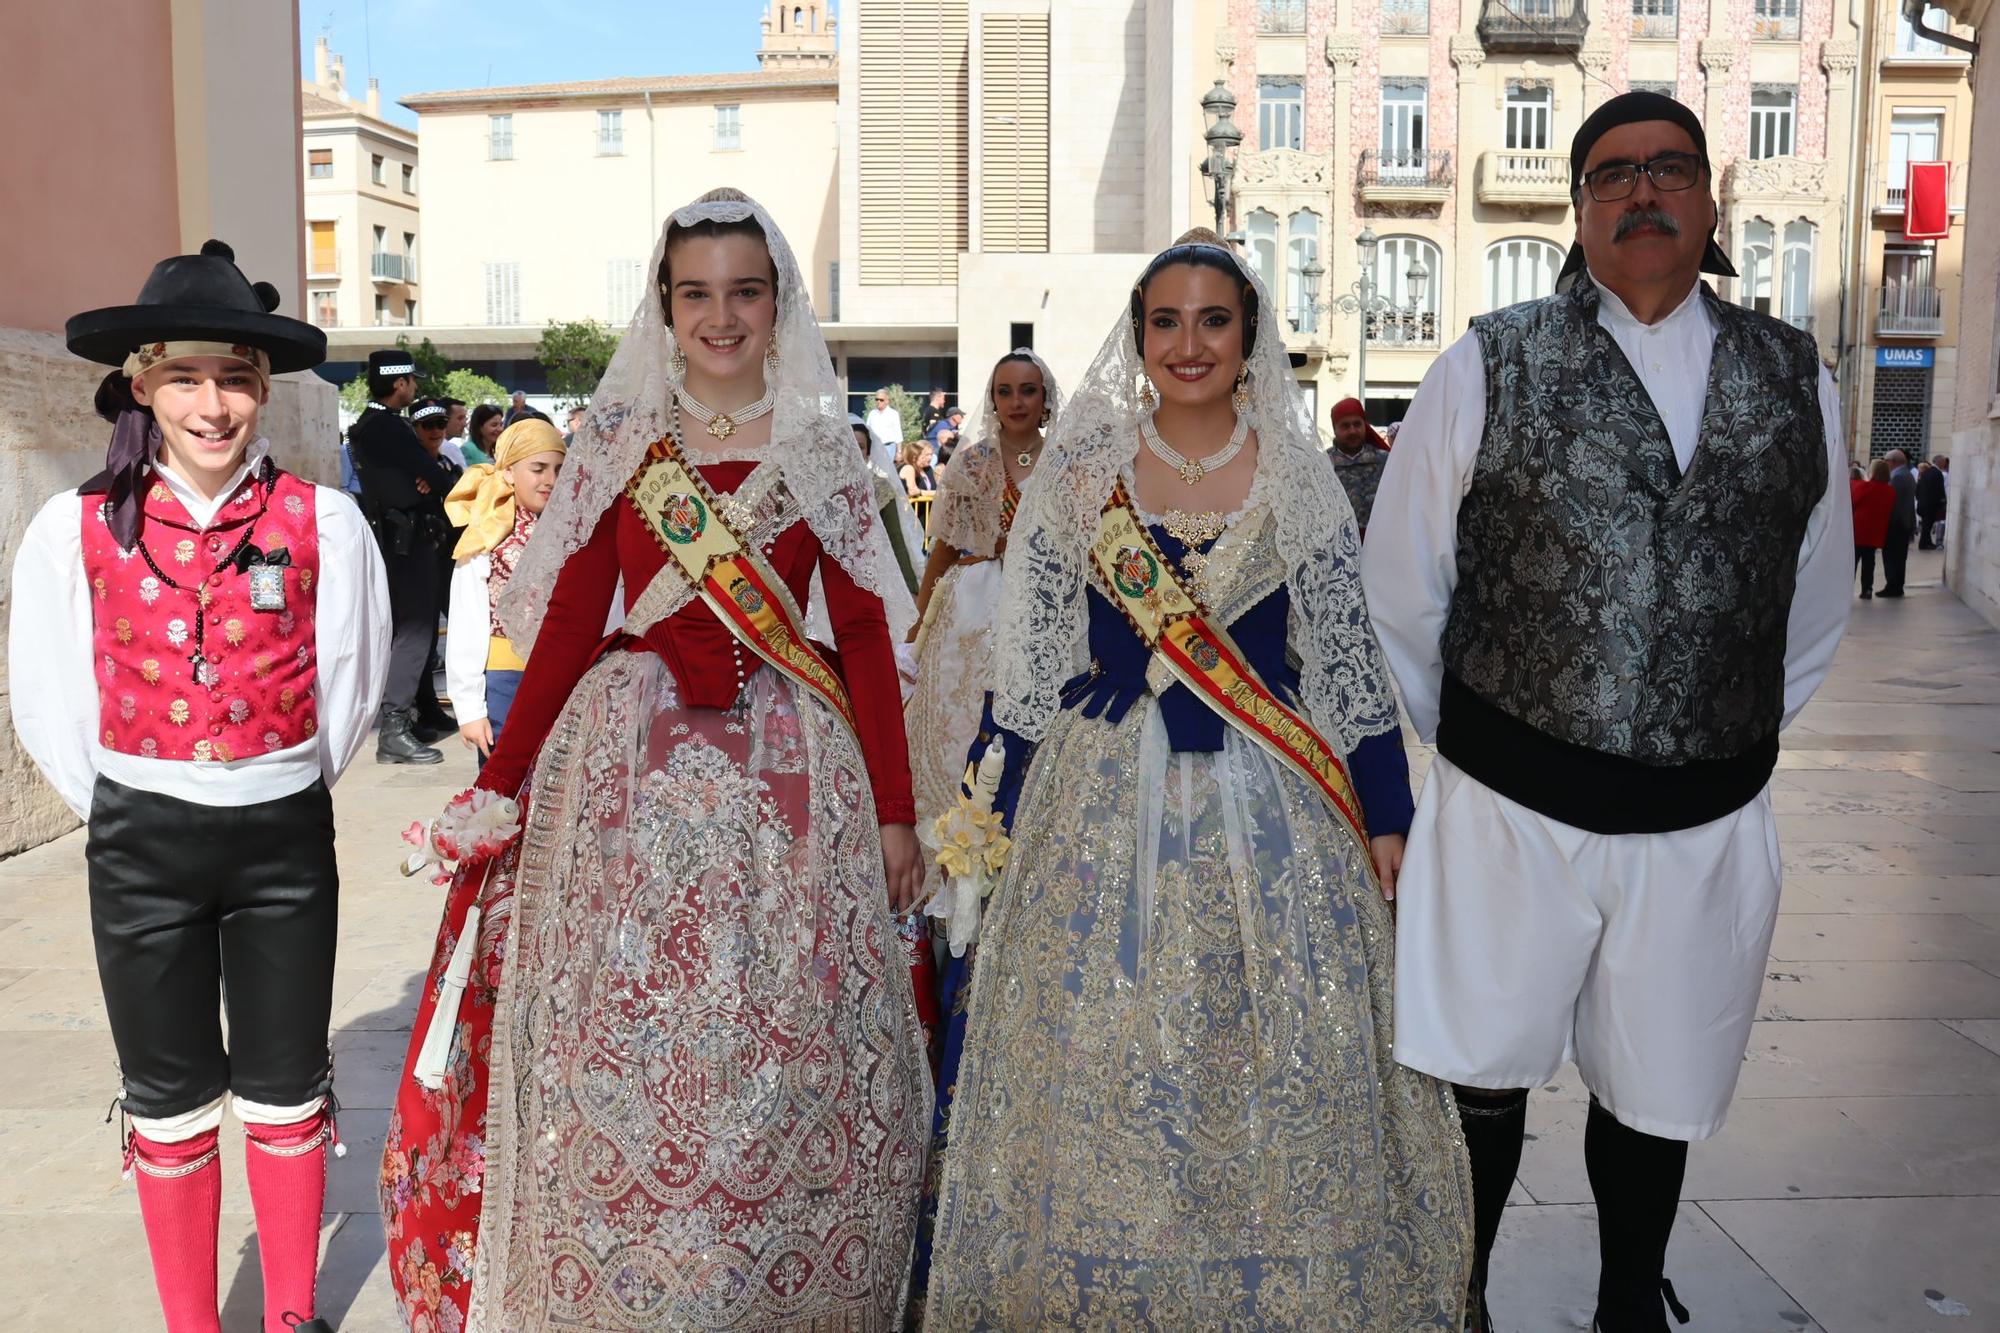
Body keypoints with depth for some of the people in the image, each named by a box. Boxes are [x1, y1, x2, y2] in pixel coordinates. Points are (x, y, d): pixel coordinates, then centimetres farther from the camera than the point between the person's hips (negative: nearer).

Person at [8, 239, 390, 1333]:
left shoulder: (322, 524, -8)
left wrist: (286, 791, 9)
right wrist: (121, 816, 6)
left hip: (285, 838, 0)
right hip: (141, 843, 1)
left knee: (285, 1096, 13)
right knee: (172, 1104, 14)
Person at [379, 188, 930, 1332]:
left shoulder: (824, 454, 5)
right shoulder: (617, 444, 5)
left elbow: (865, 637, 3)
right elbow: (567, 626, 4)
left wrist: (895, 809, -1)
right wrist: (496, 787, -1)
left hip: (789, 769, 0)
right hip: (630, 766, 0)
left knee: (787, 1061, 5)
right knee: (620, 1045, 6)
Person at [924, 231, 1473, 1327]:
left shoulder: (1298, 475, 2)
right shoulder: (1080, 471, 1)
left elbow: (1349, 657, 4)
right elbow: (1032, 661, 3)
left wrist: (1384, 817, 1)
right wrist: (1016, 818, 3)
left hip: (1269, 810, 0)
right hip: (1106, 806, 0)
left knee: (1279, 1067, 7)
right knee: (1099, 1058, 7)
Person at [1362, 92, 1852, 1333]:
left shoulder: (1794, 377, 6)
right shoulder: (1491, 367, -4)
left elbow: (1815, 604, 16)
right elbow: (1400, 589, 3)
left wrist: (1732, 741, 15)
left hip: (1708, 822, 3)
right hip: (1510, 808, -2)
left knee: (1655, 1095, 18)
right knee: (1483, 1078, 10)